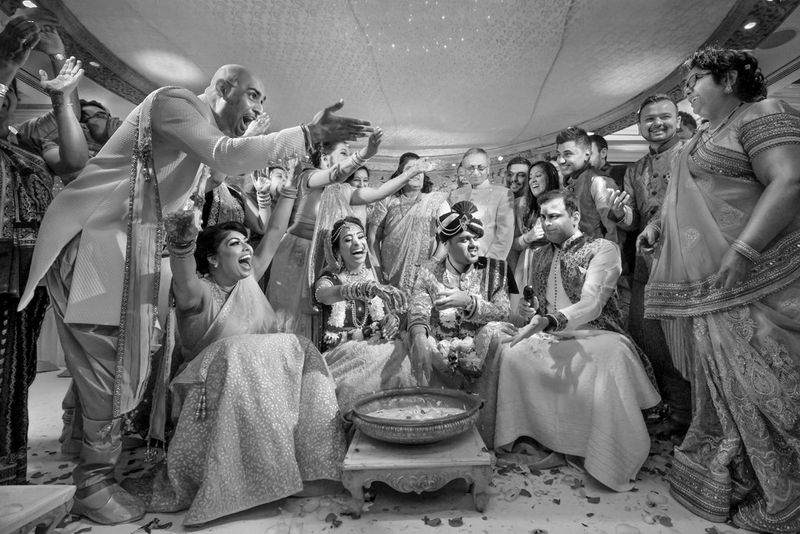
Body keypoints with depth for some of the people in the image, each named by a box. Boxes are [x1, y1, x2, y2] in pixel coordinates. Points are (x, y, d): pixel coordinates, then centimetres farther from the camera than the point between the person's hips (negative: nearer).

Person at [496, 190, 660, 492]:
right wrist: (525, 312, -7)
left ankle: (613, 467, -18)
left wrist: (548, 321, -32)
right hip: (551, 340, 4)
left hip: (595, 336, -4)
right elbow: (523, 309, 19)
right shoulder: (538, 257, 17)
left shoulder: (602, 249, -1)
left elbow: (591, 305, -16)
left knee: (609, 358, -37)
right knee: (510, 354, -25)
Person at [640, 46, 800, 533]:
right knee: (724, 387, 15)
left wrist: (740, 253, -28)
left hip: (751, 284, -9)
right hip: (707, 290, 9)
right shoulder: (706, 137, 21)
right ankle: (728, 483, 29)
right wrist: (660, 225, 11)